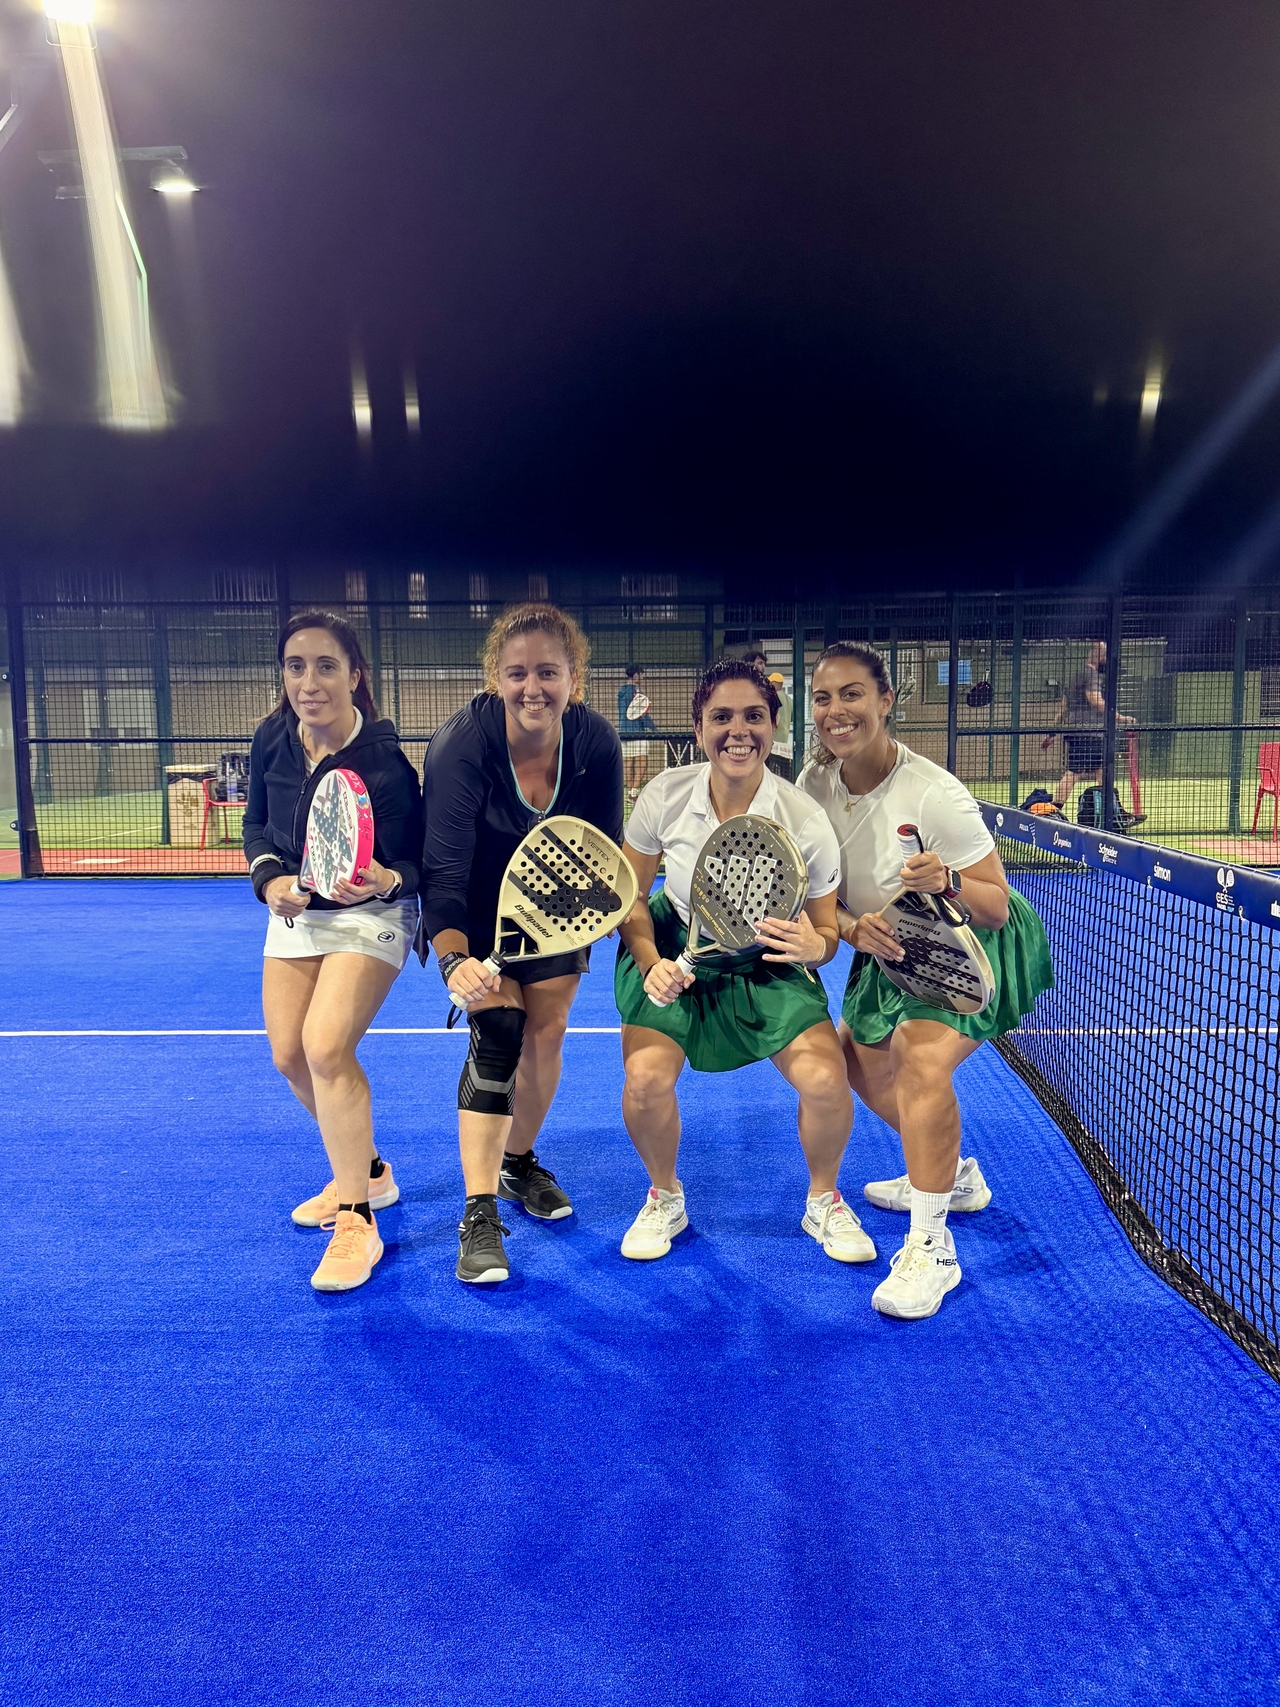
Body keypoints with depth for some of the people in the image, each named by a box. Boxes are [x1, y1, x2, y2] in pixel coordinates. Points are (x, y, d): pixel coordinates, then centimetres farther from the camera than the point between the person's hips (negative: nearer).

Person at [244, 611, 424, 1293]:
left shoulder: (385, 760, -25)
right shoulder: (271, 741, -9)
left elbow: (416, 861, -17)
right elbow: (257, 824, 7)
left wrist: (387, 880, -39)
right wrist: (270, 878, -12)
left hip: (370, 916, -6)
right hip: (296, 912, 7)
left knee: (325, 1047, -21)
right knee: (289, 1055, 8)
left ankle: (355, 1222, -6)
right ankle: (368, 1171, 32)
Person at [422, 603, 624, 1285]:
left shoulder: (596, 743, -23)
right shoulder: (459, 745, -32)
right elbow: (444, 869, -38)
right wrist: (453, 958, -52)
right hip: (477, 913, -3)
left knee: (546, 1033, 7)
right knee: (498, 1029, -17)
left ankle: (519, 1164, 34)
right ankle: (479, 1216, -10)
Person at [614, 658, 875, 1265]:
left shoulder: (805, 821, -21)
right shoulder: (665, 795, -18)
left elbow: (826, 931, -10)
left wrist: (813, 945, -34)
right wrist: (651, 964, -20)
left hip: (766, 963, 0)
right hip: (674, 949, 1)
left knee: (825, 1082, -19)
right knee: (645, 1080, -21)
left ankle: (824, 1201, 15)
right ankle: (664, 1199, 13)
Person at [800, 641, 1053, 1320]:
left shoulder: (935, 794, -30)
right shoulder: (814, 783, -13)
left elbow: (996, 907, -24)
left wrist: (947, 881, -45)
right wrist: (854, 928, -26)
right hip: (890, 951, 7)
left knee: (922, 1061, -28)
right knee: (860, 1062, 16)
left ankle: (931, 1248, -15)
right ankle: (952, 1175, 40)